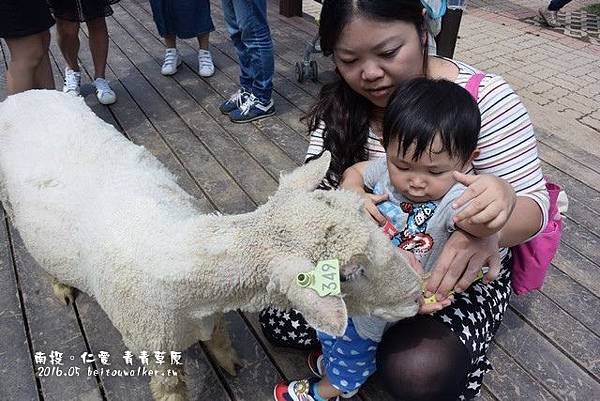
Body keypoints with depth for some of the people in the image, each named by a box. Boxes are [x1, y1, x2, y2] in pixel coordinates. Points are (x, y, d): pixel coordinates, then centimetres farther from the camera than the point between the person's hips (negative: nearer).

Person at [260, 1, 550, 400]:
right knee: (279, 319, -7)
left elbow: (534, 205, -16)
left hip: (462, 271, -3)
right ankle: (390, 326, 9)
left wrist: (499, 208, -41)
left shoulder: (485, 98, -19)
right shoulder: (340, 104, -9)